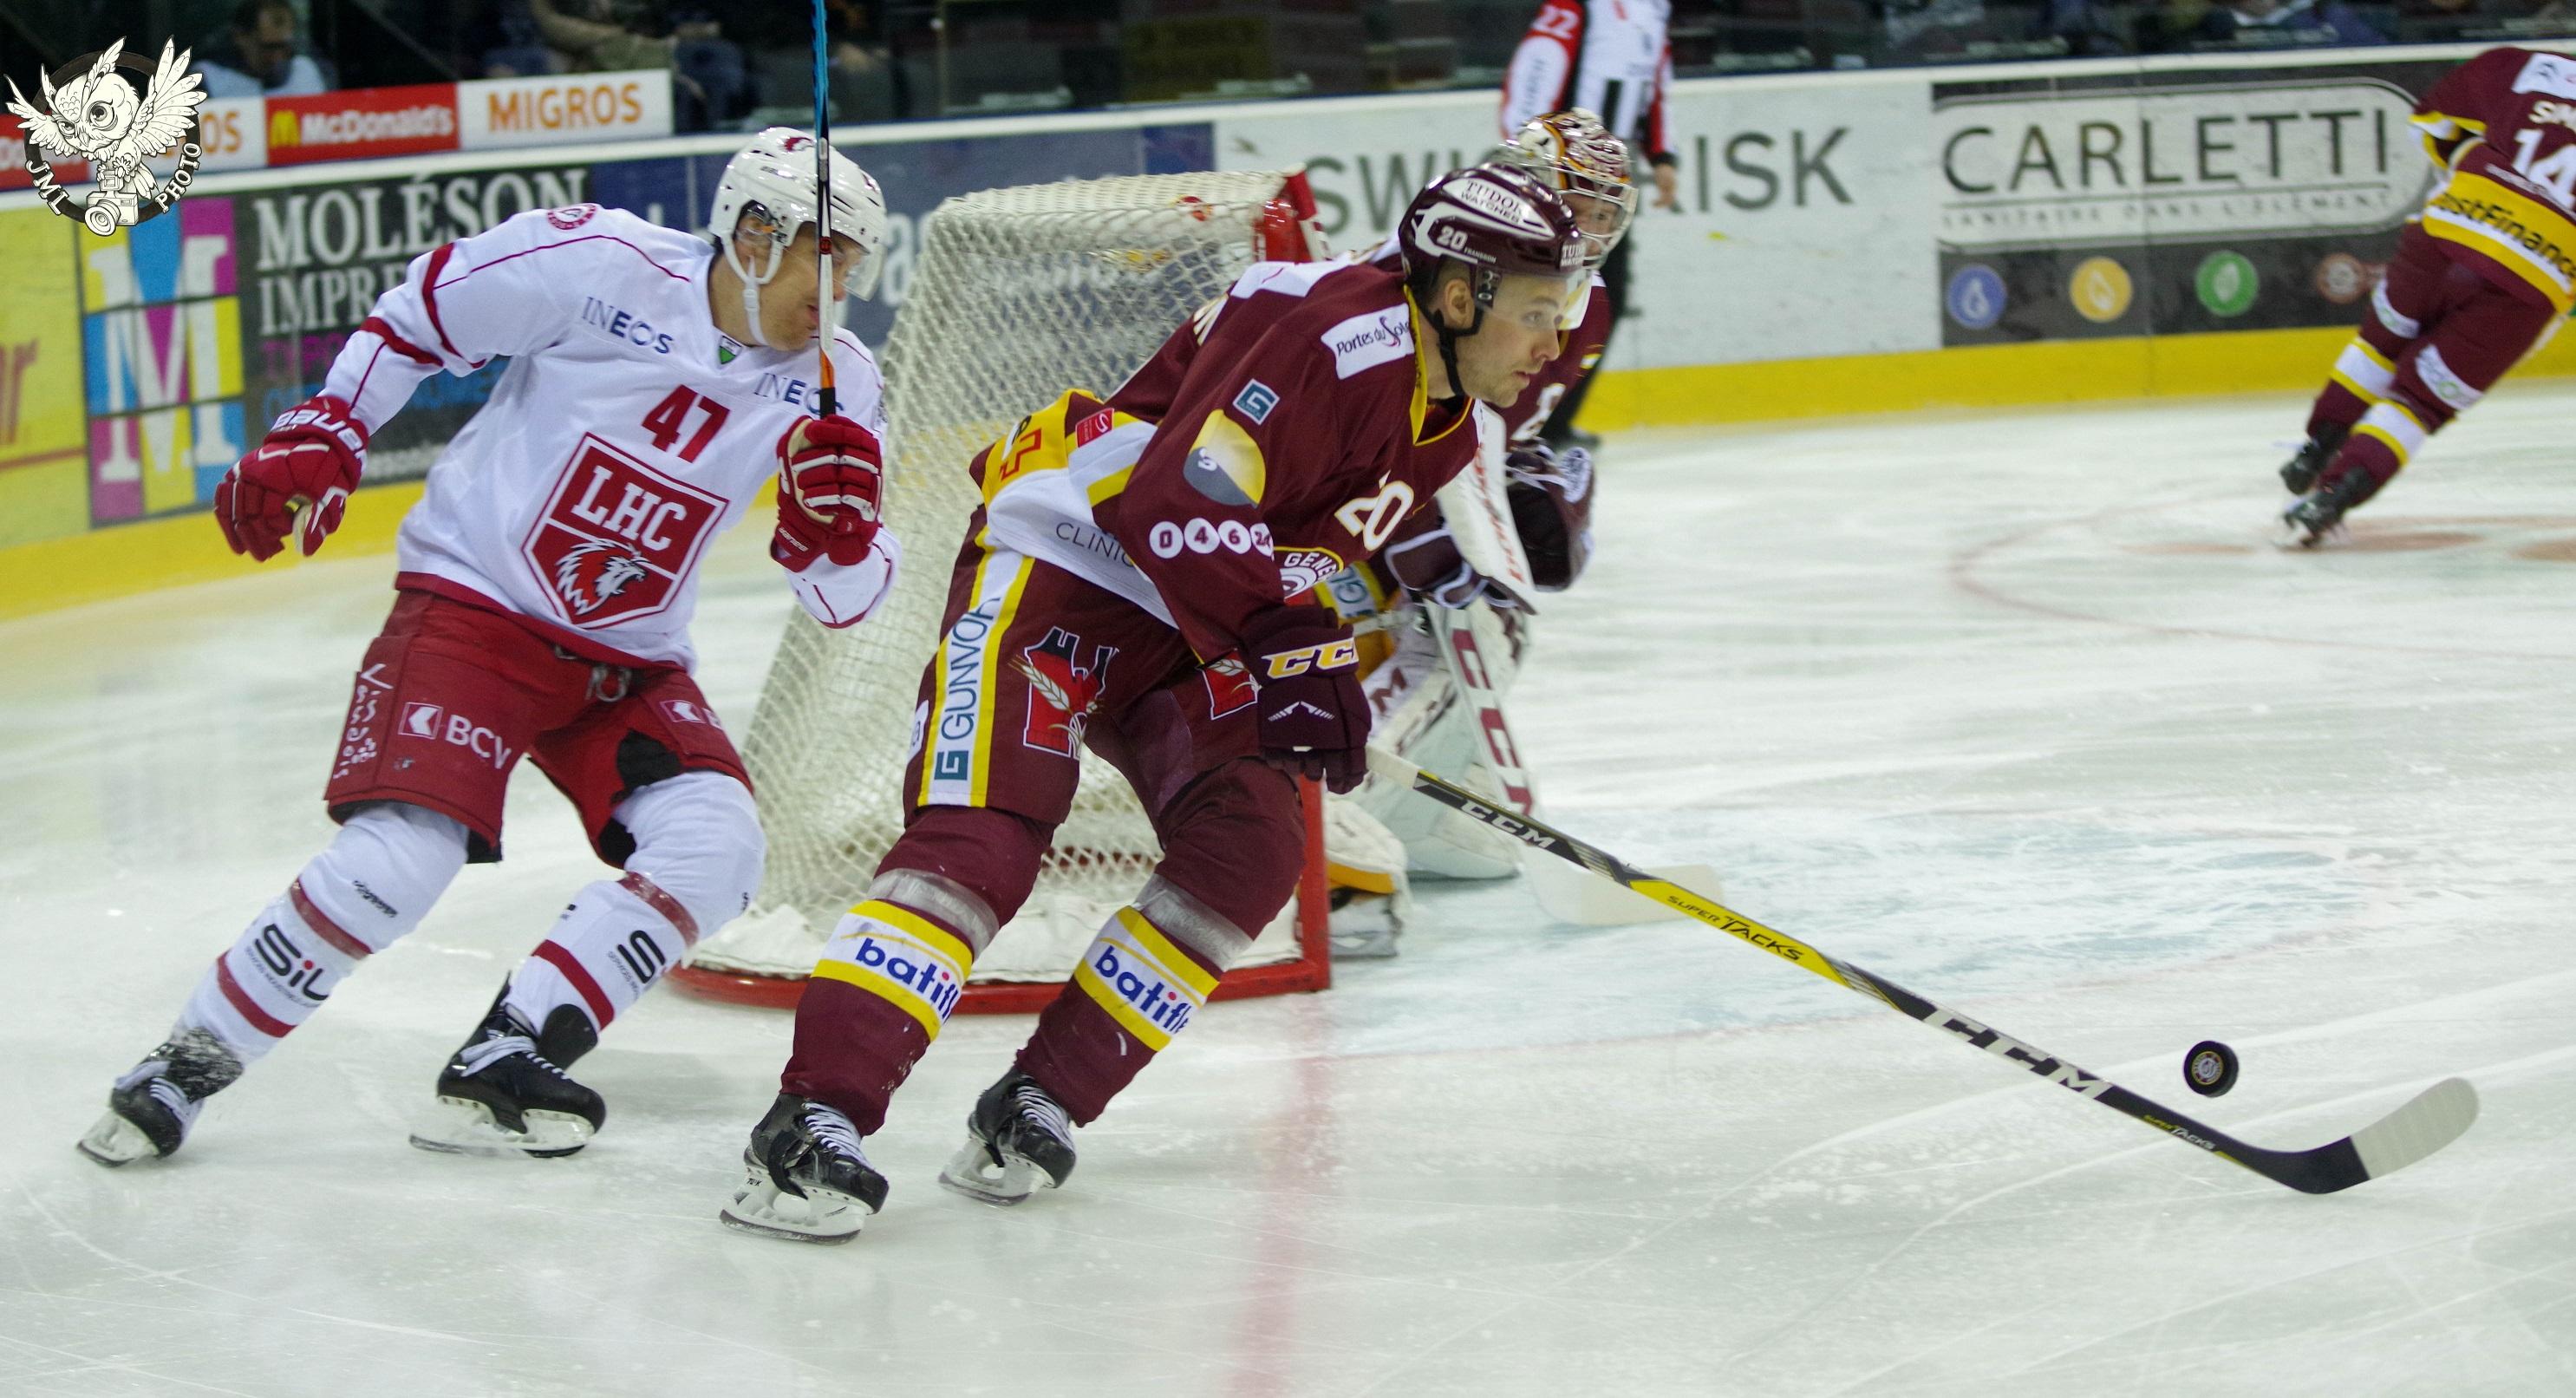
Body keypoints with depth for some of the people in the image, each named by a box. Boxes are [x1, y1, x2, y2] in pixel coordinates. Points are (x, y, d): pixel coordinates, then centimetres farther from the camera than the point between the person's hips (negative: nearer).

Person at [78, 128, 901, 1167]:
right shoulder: (598, 264, -16)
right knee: (396, 862, -21)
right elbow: (415, 318, -1)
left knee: (715, 848, -18)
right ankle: (186, 1068, -3)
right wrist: (317, 440, -6)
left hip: (628, 663, 5)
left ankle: (501, 1069, -10)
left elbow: (844, 601, -2)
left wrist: (834, 521, -23)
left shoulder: (835, 388, -3)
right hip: (474, 604, -5)